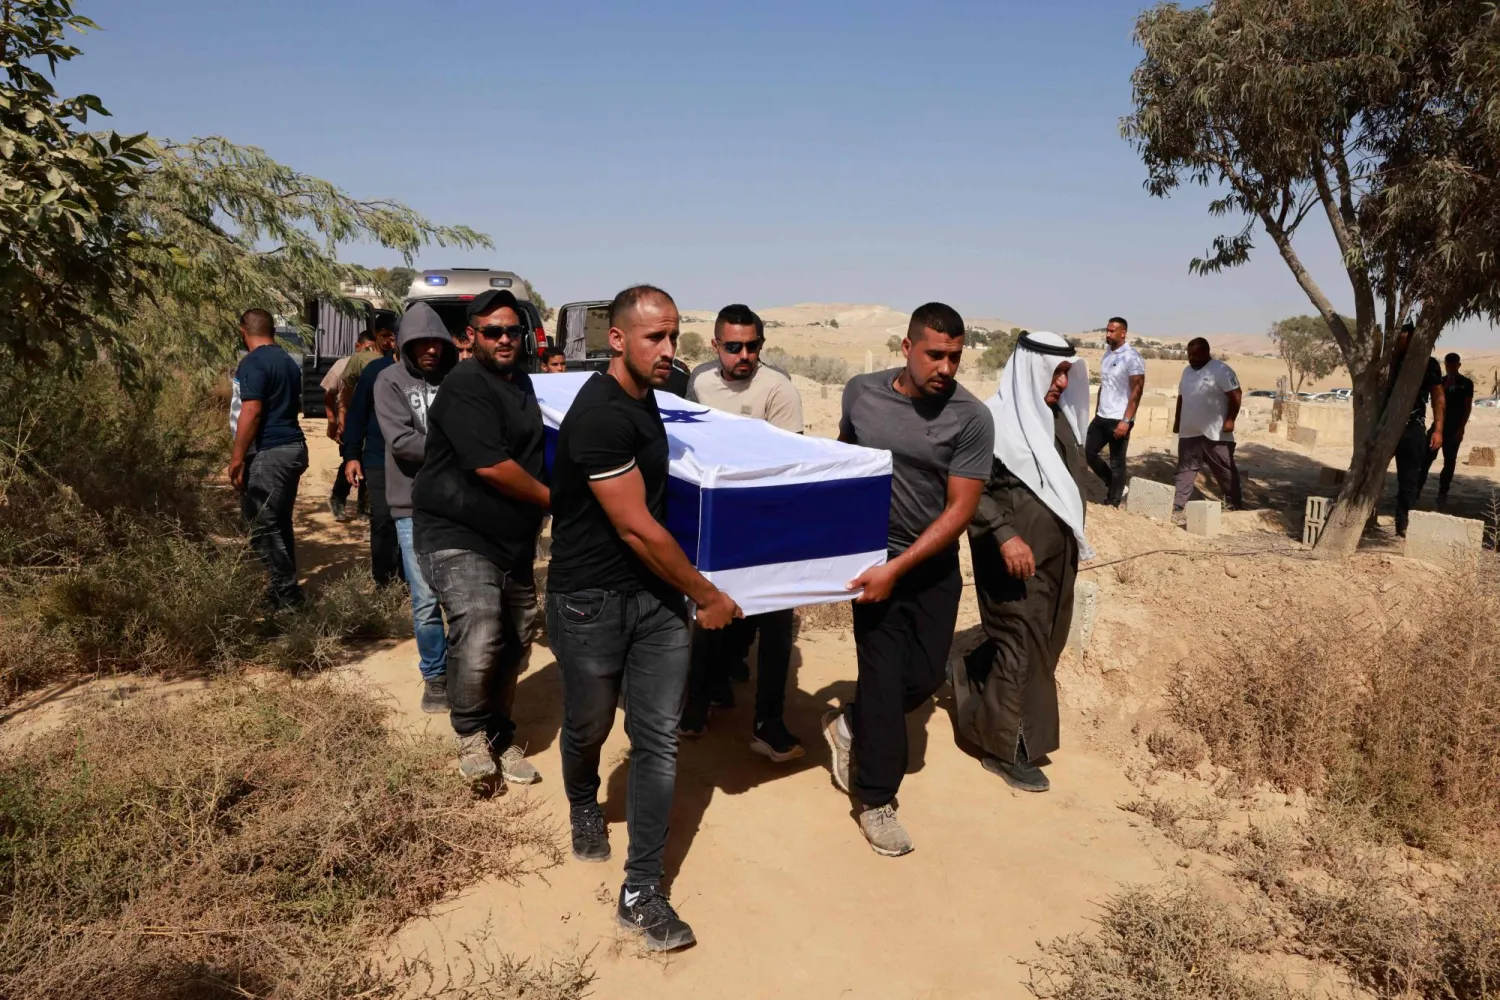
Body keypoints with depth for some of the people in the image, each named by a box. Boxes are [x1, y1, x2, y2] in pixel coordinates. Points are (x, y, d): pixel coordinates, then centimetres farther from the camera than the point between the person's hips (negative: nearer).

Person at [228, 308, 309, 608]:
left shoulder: (253, 363, -12)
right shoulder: (289, 361, 15)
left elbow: (251, 412, -20)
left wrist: (236, 458, -17)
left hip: (268, 453, -9)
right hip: (293, 448, 9)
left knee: (263, 528, -5)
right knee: (279, 524, 15)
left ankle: (287, 595, -4)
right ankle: (287, 591, 21)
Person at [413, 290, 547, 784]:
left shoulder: (521, 380, 14)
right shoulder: (465, 386, -15)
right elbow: (491, 466, -23)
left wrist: (537, 517, 23)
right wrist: (551, 499, -11)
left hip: (513, 542, 9)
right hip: (458, 538, -8)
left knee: (513, 646, 13)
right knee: (479, 636, -24)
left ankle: (500, 736, 31)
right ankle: (471, 732, 1)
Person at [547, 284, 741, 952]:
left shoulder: (643, 397, 7)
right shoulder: (600, 416, -22)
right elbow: (637, 528, -21)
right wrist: (707, 595, -11)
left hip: (655, 595, 7)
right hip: (591, 602, -7)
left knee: (659, 740, 4)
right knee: (589, 727, 17)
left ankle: (641, 891, 14)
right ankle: (584, 806, 50)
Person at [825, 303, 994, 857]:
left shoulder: (971, 418, -13)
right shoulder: (861, 392, -5)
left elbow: (959, 509, -14)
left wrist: (897, 568, -20)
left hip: (933, 564, 1)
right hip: (873, 557, 0)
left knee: (924, 677, 6)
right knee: (883, 674, 0)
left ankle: (849, 726, 35)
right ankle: (876, 800, 17)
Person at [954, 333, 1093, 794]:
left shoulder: (1059, 417, 8)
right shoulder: (997, 420, -16)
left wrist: (1074, 539, 17)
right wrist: (1005, 535, -27)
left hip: (1057, 553, 8)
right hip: (1016, 553, -8)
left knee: (1044, 641, 16)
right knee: (1021, 646, 0)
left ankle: (973, 675, 39)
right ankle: (1007, 748, 16)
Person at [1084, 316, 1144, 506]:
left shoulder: (1132, 357, -12)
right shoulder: (1107, 354, 10)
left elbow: (1136, 391, -16)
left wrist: (1126, 421, -21)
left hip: (1119, 419, -8)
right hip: (1101, 417, 8)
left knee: (1116, 463, 1)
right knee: (1088, 452, 9)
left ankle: (1112, 503, 12)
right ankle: (1114, 486, 25)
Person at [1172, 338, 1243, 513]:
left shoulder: (1221, 370, -11)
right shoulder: (1187, 371, 13)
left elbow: (1235, 396, -14)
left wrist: (1230, 420, -20)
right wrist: (1177, 420, 20)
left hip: (1215, 433, -6)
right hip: (1189, 432, 6)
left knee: (1225, 469, 5)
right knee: (1185, 469, 6)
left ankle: (1234, 502, 18)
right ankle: (1177, 504, 8)